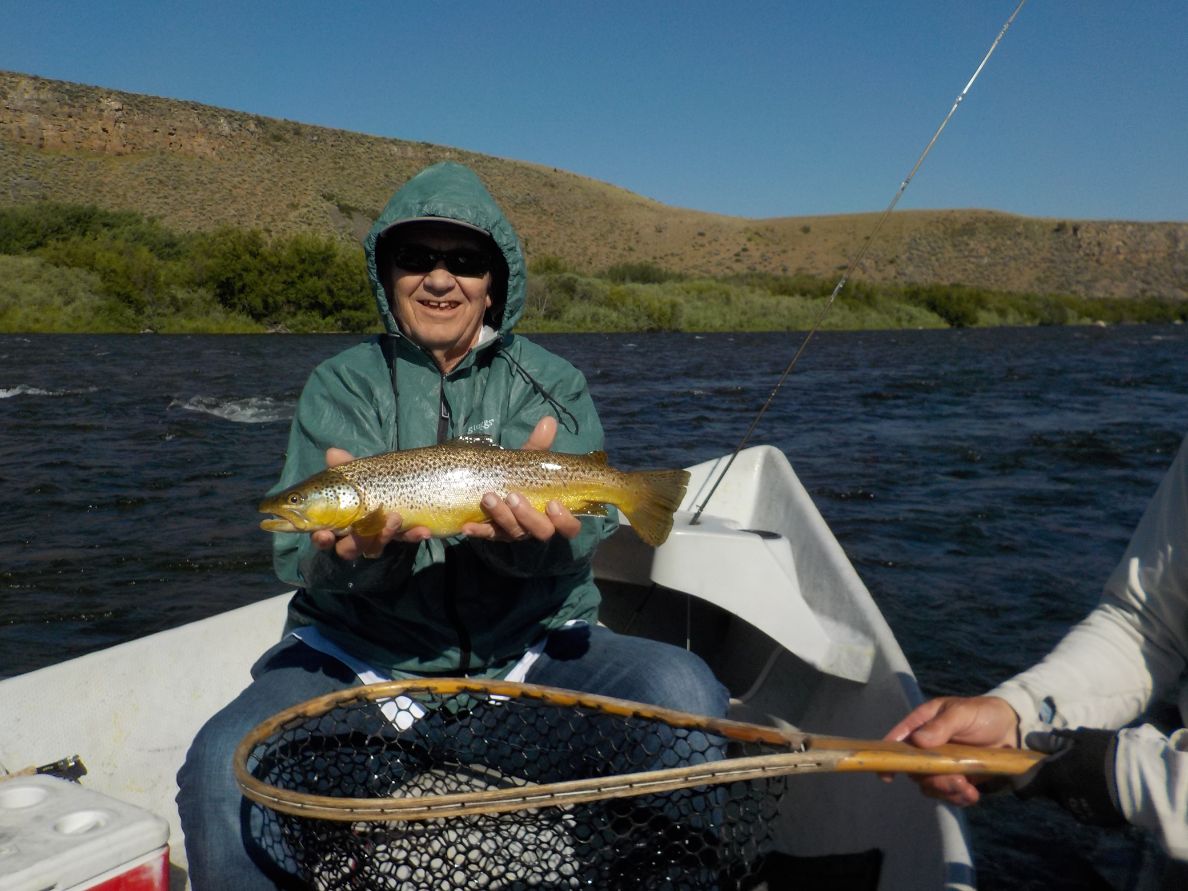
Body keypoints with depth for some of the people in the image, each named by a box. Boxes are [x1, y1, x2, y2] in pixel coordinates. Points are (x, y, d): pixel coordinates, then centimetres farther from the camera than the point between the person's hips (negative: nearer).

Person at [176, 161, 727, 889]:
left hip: (530, 649, 1)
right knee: (224, 768, -28)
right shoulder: (343, 386, 5)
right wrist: (356, 552, -31)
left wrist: (527, 526, -35)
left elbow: (577, 532, -10)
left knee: (685, 693, -25)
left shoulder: (551, 385, 6)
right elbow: (300, 555, -6)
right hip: (361, 652, 0)